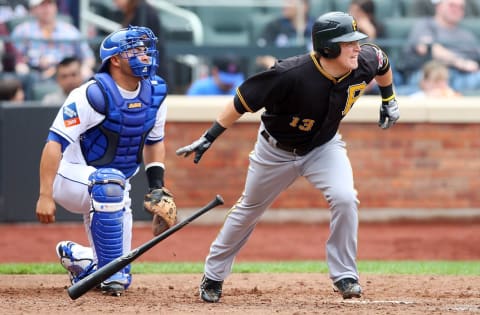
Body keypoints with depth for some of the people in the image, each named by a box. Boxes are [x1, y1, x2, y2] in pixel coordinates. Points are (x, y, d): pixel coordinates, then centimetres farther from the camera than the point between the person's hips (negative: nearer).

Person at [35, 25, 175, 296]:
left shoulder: (156, 92, -3)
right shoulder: (94, 94, -25)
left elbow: (155, 140, 13)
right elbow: (55, 142, -26)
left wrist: (157, 185, 0)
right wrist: (45, 196, -32)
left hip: (113, 187, 7)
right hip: (70, 177, -7)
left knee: (119, 279, 5)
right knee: (109, 183, -42)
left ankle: (74, 256, 36)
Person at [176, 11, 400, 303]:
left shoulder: (364, 62, -23)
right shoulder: (292, 74, -38)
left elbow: (382, 62, 4)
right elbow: (243, 102, -28)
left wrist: (389, 99, 9)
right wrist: (209, 139, -27)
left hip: (323, 147, 3)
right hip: (276, 151, -3)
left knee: (345, 198, -23)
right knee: (249, 210, 15)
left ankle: (344, 276, -7)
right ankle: (213, 276, 35)